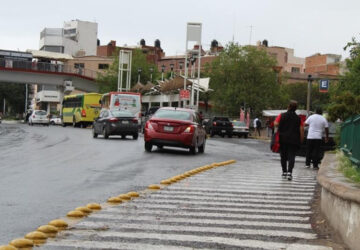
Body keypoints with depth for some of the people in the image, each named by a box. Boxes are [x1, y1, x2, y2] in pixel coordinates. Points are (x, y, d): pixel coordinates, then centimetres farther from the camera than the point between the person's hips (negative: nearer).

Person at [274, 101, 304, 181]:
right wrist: (301, 140, 6)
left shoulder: (281, 116, -1)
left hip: (283, 139, 1)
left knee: (283, 156, 13)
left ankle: (284, 172, 18)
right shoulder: (298, 118, 0)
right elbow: (301, 129, -3)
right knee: (291, 156, -2)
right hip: (294, 140, -1)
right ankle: (289, 172, -17)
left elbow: (275, 124, -10)